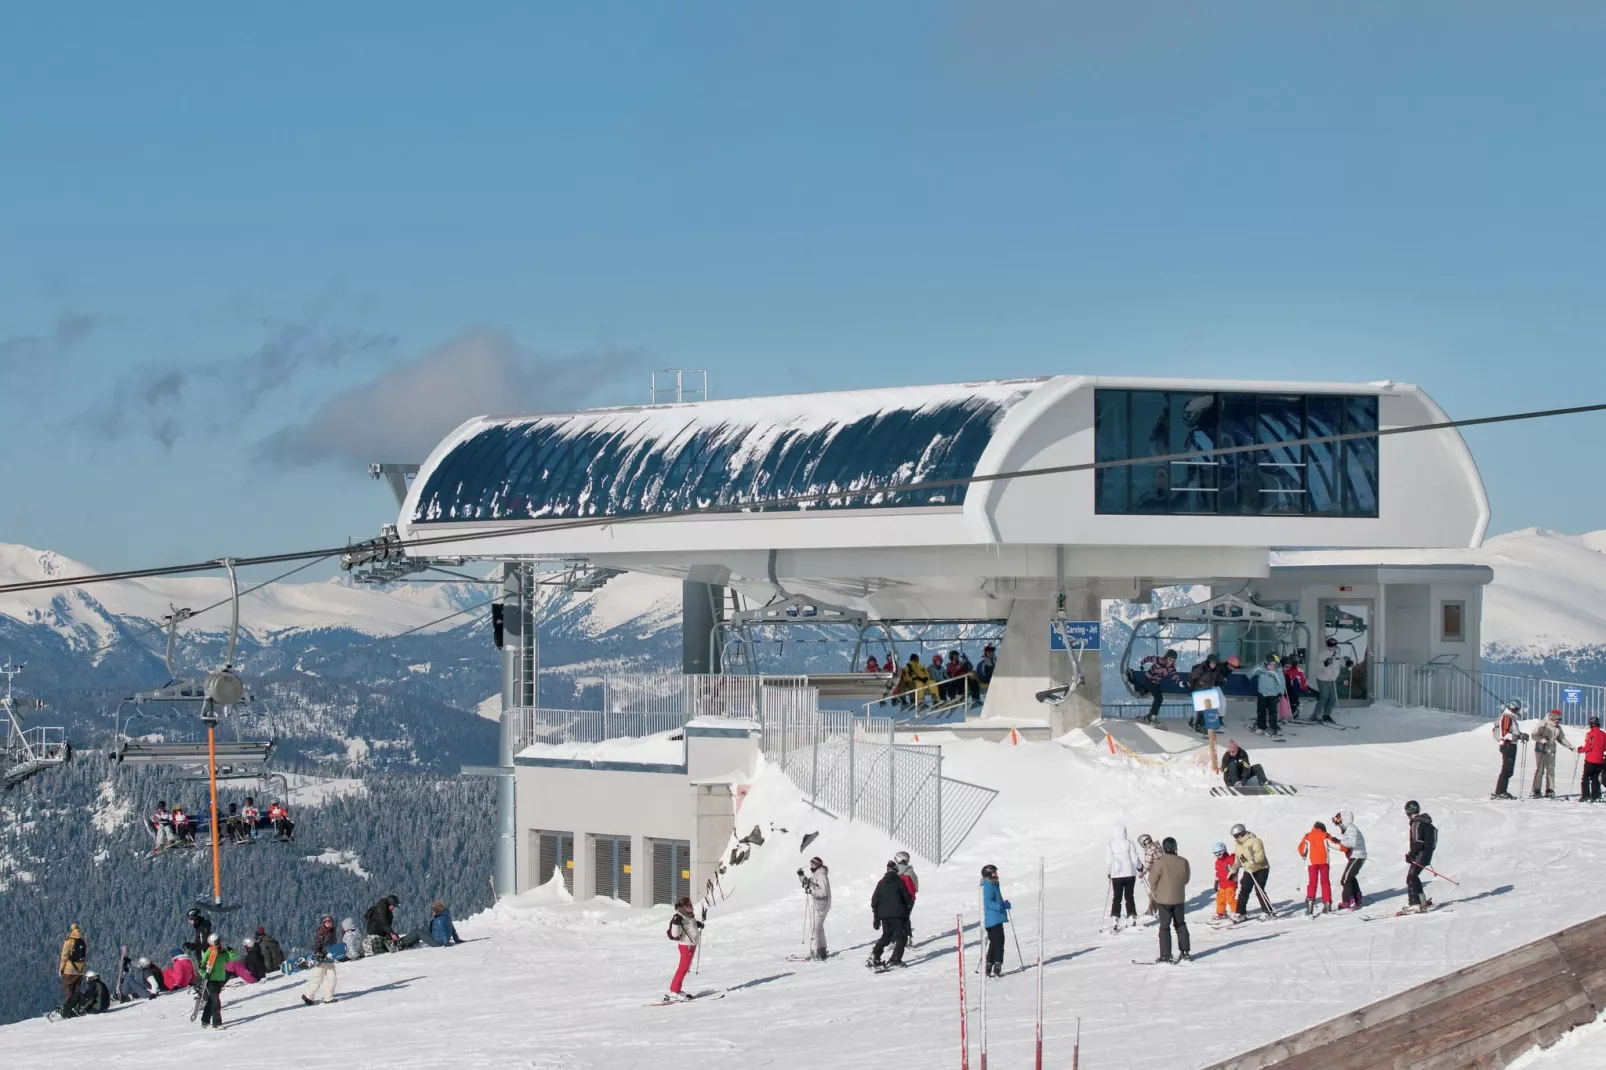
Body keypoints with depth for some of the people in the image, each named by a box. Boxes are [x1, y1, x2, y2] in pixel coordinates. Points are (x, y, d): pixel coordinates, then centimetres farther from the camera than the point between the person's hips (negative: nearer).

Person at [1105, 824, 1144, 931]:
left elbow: (1108, 862, -5)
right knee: (1129, 897, 13)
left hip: (1116, 875, -1)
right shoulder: (1129, 844, -6)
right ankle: (1131, 919, 13)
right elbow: (1135, 859, -6)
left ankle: (1115, 921, -8)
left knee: (1116, 898, 4)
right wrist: (1140, 868, 13)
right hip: (1130, 874, 1)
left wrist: (1108, 873, 12)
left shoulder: (1110, 846, -6)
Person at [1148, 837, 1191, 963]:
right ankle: (1185, 952, 20)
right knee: (1180, 925, 17)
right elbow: (1186, 879, 9)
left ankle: (1165, 956, -2)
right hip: (1179, 899, 4)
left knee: (1164, 927, 1)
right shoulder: (1183, 862, -3)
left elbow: (1152, 880, -9)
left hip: (1164, 900, -4)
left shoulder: (1160, 863, -17)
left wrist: (1155, 893, 8)